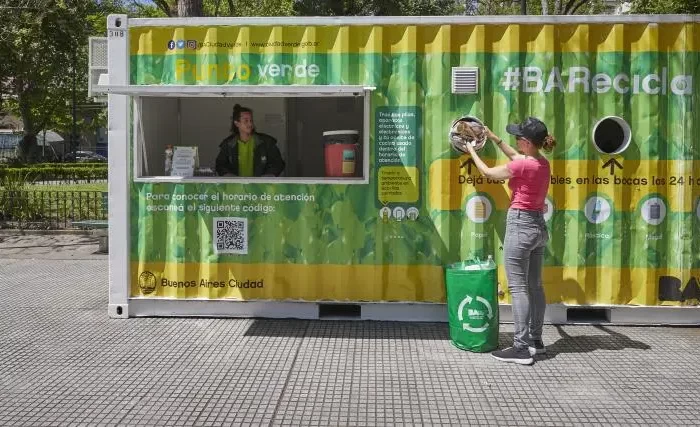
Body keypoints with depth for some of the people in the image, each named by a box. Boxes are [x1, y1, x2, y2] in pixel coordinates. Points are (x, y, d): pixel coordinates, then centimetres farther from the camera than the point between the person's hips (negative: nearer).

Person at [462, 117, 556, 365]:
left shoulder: (523, 165, -18)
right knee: (535, 286, 14)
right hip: (538, 225, 9)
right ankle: (535, 340, 23)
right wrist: (494, 138, 30)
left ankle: (521, 348, -5)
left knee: (518, 287, -6)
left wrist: (472, 151, 12)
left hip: (520, 225, -9)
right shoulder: (543, 164, 7)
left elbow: (488, 173, -4)